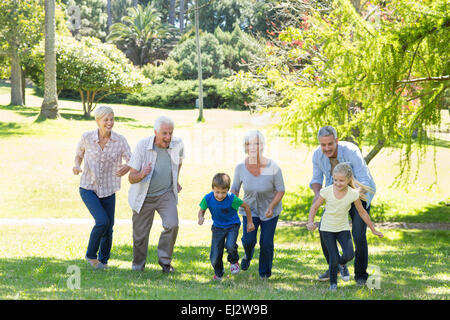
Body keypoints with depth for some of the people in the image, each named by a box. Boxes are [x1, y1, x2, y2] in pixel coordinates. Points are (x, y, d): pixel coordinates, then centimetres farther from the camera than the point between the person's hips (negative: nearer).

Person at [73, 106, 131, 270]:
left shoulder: (120, 140, -8)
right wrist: (77, 166, -14)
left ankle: (103, 260, 32)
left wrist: (127, 168, -32)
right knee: (102, 221, -19)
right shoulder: (87, 137, -9)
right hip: (88, 188, -2)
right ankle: (91, 255, 5)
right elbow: (79, 155, 8)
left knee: (108, 229, 6)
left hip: (108, 190, 2)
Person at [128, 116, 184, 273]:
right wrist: (142, 174, -41)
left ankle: (165, 260, 2)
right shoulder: (142, 146, -21)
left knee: (172, 225, -20)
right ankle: (138, 265, 31)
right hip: (144, 196, -2)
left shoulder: (177, 144, -11)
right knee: (140, 234, 5)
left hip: (166, 194, 2)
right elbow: (131, 178, -19)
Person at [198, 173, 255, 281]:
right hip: (218, 227, 2)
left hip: (232, 225, -2)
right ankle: (218, 274, 32)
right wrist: (201, 217, -26)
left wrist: (250, 222, -3)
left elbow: (246, 206, -12)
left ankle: (234, 261, 5)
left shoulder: (232, 198, -27)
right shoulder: (208, 198, -20)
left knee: (230, 245, -30)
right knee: (215, 257, -1)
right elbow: (202, 210, -2)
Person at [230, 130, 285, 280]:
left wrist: (271, 207, -26)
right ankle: (248, 255, 26)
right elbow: (235, 189, -1)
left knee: (266, 243, -3)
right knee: (248, 240, -12)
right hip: (250, 208, 1)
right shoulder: (240, 167, -17)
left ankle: (264, 271, 25)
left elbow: (281, 190, -12)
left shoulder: (273, 168, -24)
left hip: (270, 209, -1)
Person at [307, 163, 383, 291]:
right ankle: (333, 283, 15)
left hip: (343, 228, 1)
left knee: (349, 255, -17)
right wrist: (310, 222, -23)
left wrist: (373, 230, 3)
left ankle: (342, 263, 19)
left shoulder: (353, 194, -15)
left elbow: (362, 213, -2)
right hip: (327, 228, -1)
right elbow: (314, 208, -6)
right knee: (334, 259, -10)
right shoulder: (327, 191, -18)